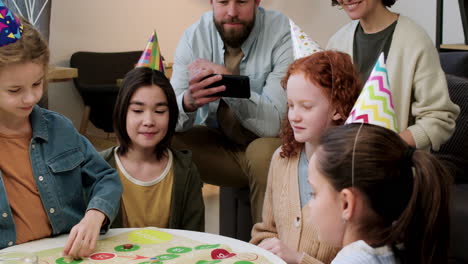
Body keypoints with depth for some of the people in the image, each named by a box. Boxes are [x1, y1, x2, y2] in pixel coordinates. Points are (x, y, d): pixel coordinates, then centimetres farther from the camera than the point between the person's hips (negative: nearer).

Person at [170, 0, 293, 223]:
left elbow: (277, 121, -26)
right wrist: (189, 101, -37)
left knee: (264, 152, -34)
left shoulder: (282, 33, -19)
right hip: (216, 143, 3)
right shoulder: (194, 37, -9)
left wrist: (227, 80, -37)